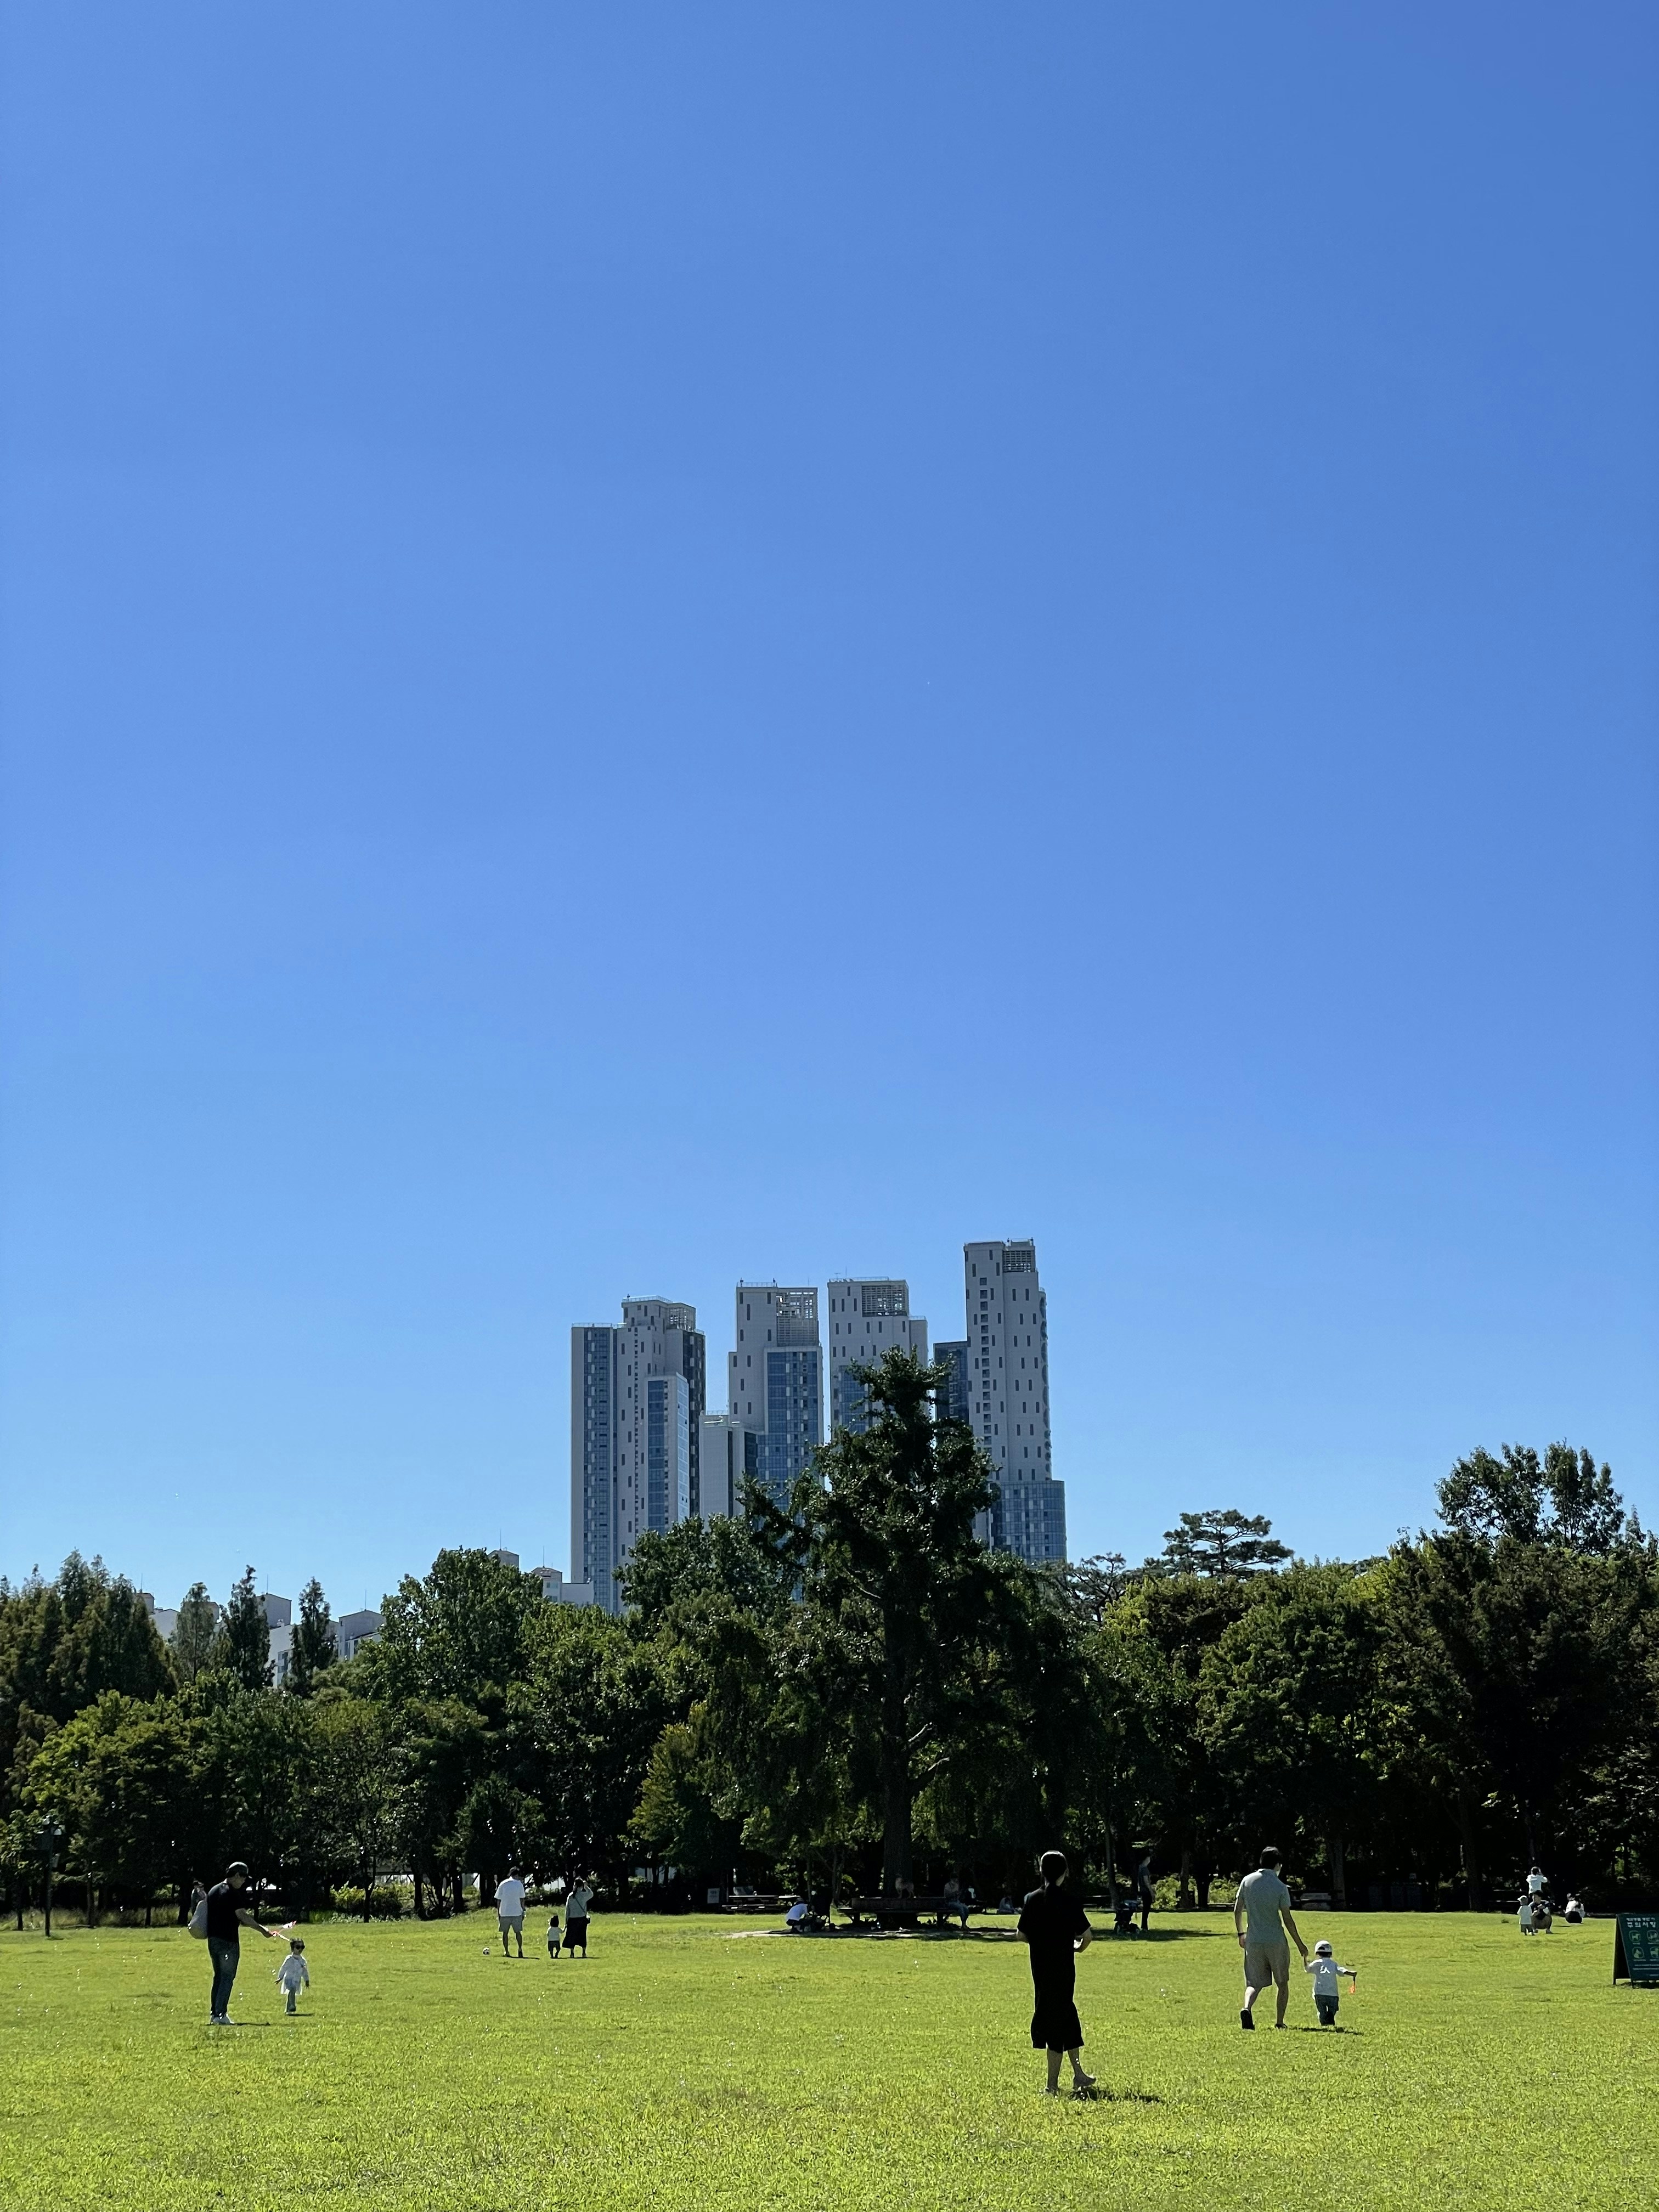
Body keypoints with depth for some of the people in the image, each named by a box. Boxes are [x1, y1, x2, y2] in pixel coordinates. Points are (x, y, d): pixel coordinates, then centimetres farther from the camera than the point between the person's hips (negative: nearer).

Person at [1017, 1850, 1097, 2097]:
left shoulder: (1032, 1900, 0)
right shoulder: (1068, 1900, -11)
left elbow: (1022, 1935, 3)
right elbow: (1087, 1935, -13)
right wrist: (1079, 1947, 8)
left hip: (1040, 1969, 4)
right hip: (1062, 1968, -4)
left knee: (1067, 2015, 16)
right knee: (1059, 2019, 3)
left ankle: (1078, 2075, 22)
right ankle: (1052, 2086, 7)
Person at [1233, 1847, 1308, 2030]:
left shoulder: (1247, 1881, 1)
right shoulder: (1280, 1888, -8)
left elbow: (1237, 1910, 5)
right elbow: (1287, 1920, -7)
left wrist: (1240, 1934, 19)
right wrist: (1300, 1945, 3)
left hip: (1253, 1941, 2)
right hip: (1276, 1942, -2)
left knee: (1254, 1983, 5)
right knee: (1282, 1982, 16)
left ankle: (1246, 2008, -24)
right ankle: (1280, 2022, 14)